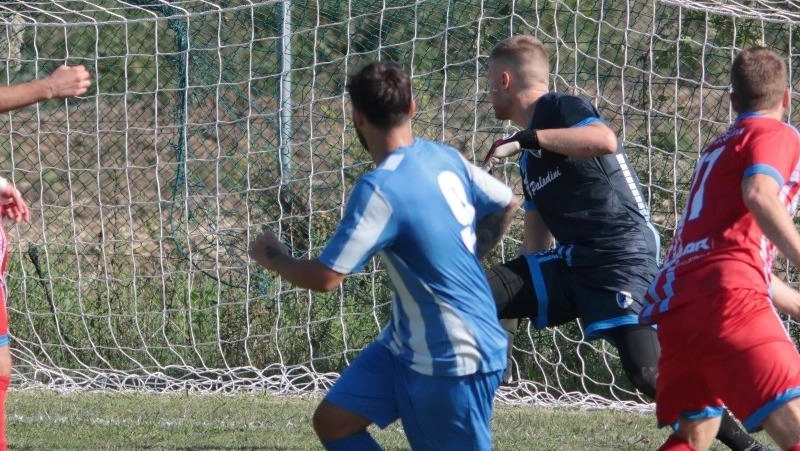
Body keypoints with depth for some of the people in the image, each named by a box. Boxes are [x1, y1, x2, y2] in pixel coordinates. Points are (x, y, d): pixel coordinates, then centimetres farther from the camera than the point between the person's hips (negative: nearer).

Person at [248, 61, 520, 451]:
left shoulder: (382, 189, -25)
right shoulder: (443, 157, 1)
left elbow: (323, 277, -22)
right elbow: (506, 204, 17)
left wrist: (274, 258, -2)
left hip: (453, 359, -9)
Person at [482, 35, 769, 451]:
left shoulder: (561, 108, -6)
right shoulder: (529, 157, 21)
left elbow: (604, 140, -29)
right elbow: (536, 240, 24)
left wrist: (524, 139, -27)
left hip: (622, 256, -9)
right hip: (573, 261, 9)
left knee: (647, 370, -22)